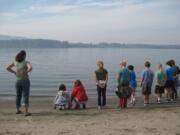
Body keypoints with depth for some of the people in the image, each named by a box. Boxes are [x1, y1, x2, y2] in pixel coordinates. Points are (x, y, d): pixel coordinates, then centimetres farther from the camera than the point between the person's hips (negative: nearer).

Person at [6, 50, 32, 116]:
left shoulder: (15, 62, 2)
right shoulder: (26, 62, -13)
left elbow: (7, 68, 6)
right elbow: (30, 68, -34)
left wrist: (15, 73, 6)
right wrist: (26, 72, -14)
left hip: (18, 81, 5)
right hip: (25, 81, -5)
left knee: (18, 96, 18)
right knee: (25, 96, -5)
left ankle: (18, 110, 28)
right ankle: (26, 112, -12)